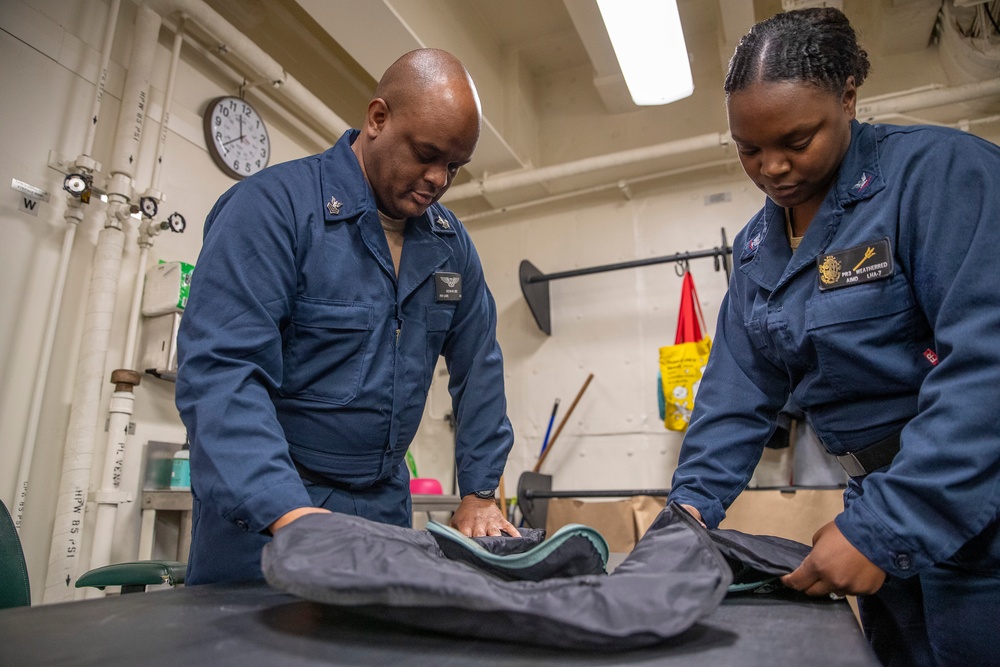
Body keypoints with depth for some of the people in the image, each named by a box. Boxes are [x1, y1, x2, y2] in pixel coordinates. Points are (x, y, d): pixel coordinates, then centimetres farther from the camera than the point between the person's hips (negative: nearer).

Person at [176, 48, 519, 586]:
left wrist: (479, 491, 3)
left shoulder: (451, 242, 3)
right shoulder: (272, 207, -15)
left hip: (384, 503, 6)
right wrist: (290, 511, -36)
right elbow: (221, 369, -25)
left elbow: (478, 366, 7)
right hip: (265, 505, -5)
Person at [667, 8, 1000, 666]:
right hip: (886, 509, 6)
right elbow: (738, 388, 3)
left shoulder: (938, 171, -15)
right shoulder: (755, 247, 5)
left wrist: (882, 528, -27)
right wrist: (693, 501, -9)